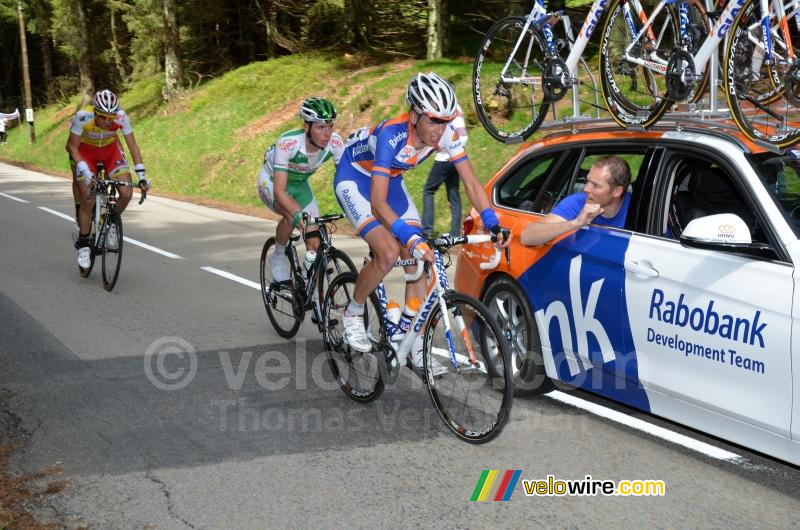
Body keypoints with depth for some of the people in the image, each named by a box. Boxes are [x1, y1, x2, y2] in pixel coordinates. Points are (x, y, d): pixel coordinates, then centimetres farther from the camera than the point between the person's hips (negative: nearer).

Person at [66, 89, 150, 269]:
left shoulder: (121, 117, -29)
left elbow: (132, 145, -20)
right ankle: (83, 244, 4)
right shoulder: (83, 117, -34)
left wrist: (141, 175, -26)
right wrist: (85, 171, -34)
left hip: (110, 150, 2)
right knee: (88, 200, -12)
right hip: (84, 152, -2)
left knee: (126, 193, -15)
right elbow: (72, 146, -23)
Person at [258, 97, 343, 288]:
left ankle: (313, 295, 11)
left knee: (314, 242, -6)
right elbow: (279, 191, -44)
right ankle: (278, 258, -7)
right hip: (272, 181, -4)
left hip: (300, 184, 4)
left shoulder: (334, 142, -27)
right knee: (292, 215, -34)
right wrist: (299, 215, -60)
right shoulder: (288, 143, -39)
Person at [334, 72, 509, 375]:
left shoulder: (446, 134, -23)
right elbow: (378, 203, -44)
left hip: (391, 181, 6)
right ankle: (352, 314, 3)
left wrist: (493, 225, -30)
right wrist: (412, 240, -54)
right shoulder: (391, 135, -39)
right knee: (389, 253, -25)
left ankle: (416, 352, 2)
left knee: (418, 262, -4)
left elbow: (471, 183, -17)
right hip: (355, 179, -6)